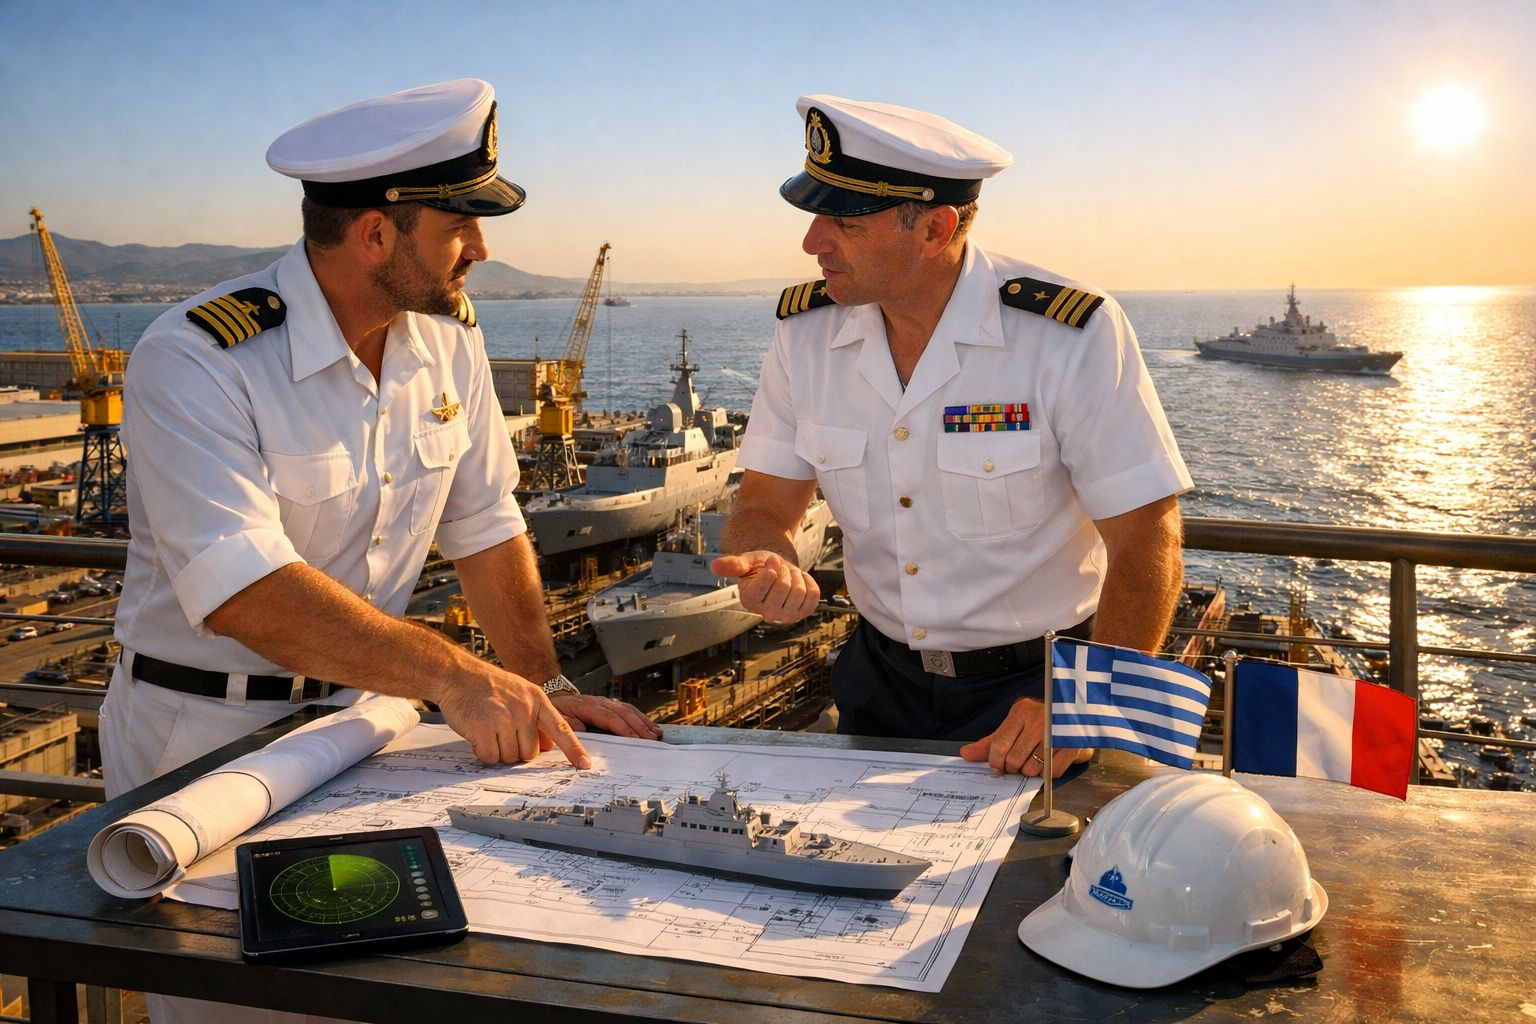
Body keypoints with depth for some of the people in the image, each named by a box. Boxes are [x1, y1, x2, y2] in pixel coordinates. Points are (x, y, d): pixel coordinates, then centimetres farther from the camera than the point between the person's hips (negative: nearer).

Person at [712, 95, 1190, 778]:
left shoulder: (1071, 335, -17)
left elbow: (1147, 542, -17)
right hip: (881, 681, 4)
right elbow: (766, 505, 2)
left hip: (1037, 687, -3)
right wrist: (767, 564, -22)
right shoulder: (804, 331, -3)